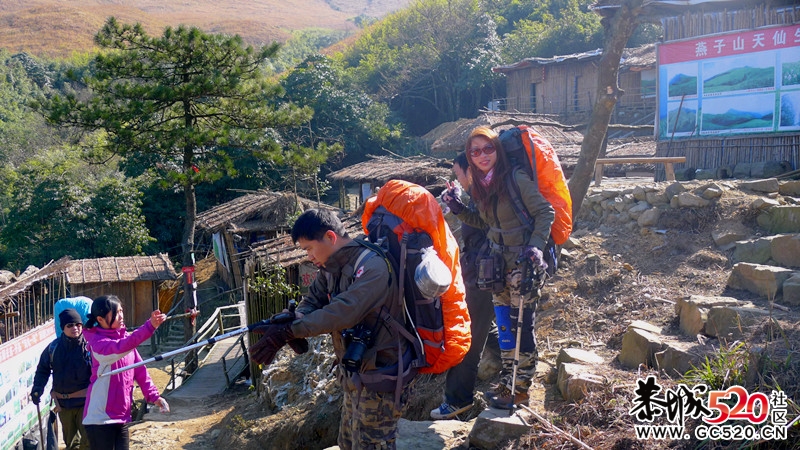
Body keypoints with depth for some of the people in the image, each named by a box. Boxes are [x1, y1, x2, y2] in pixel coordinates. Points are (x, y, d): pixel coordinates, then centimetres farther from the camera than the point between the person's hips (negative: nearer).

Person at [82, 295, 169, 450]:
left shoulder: (125, 338, 7)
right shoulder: (97, 342, -15)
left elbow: (139, 369, 8)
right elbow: (120, 347, -36)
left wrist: (153, 395, -3)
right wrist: (150, 326, -48)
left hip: (122, 415, 7)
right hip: (100, 417, -7)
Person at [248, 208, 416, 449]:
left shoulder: (373, 266, -25)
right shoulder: (331, 267, 4)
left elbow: (343, 312, -35)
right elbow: (313, 300, 3)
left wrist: (288, 332, -37)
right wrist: (295, 317, -21)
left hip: (379, 377, -9)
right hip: (355, 375, 9)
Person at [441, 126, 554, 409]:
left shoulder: (516, 178, -15)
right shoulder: (479, 186, 6)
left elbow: (545, 212, -13)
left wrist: (536, 245, -25)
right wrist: (460, 211, 3)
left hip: (523, 263, -7)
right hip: (498, 264, 7)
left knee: (521, 326, 2)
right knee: (504, 326, 14)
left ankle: (520, 388, 15)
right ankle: (508, 381, 28)